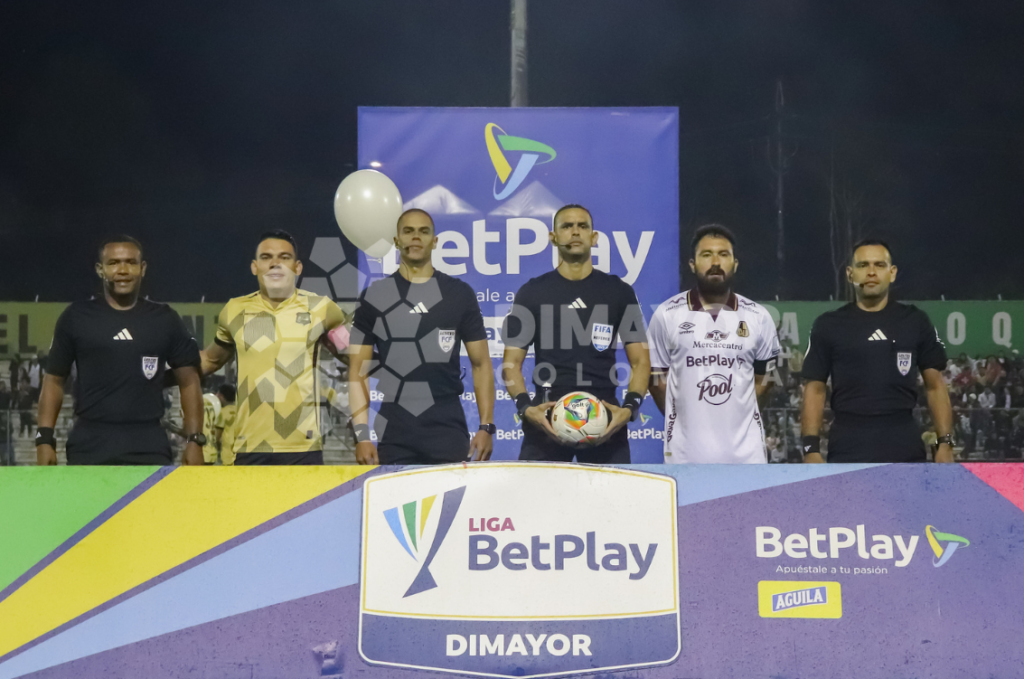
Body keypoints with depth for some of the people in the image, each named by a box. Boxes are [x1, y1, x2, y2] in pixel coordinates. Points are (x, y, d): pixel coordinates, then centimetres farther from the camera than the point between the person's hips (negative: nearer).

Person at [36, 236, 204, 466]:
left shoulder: (165, 320, 9)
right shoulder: (76, 317, 7)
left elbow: (189, 381, 10)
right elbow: (54, 379, 10)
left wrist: (194, 440, 0)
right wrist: (45, 438, -1)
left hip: (148, 447, 1)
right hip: (89, 446, 0)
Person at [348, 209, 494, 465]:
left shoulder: (459, 294, 7)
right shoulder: (374, 297, 6)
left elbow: (481, 364, 8)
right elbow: (358, 371, 4)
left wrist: (486, 427, -1)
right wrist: (361, 435, -6)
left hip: (449, 434, 0)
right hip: (394, 439, 0)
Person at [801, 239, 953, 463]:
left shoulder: (915, 322, 8)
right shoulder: (828, 325, 5)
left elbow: (935, 385, 10)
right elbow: (814, 389, 4)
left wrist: (945, 443, 1)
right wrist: (811, 449, -5)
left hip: (905, 451, 1)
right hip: (848, 452, -1)